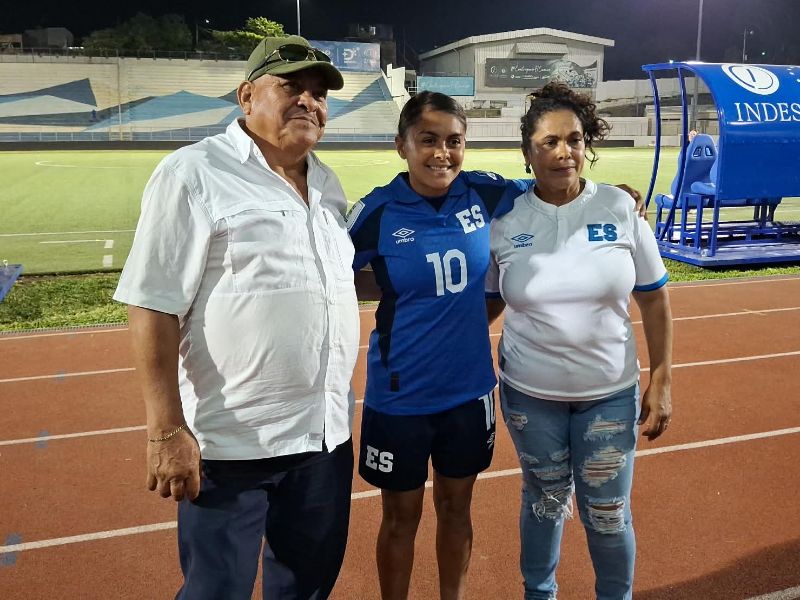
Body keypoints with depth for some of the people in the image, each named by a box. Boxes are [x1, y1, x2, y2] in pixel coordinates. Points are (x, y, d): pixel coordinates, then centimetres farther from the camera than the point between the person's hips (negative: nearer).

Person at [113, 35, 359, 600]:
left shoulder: (327, 183, 11)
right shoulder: (193, 173, -11)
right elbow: (154, 306, -15)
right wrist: (167, 431, -19)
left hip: (326, 433, 7)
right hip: (231, 441, -6)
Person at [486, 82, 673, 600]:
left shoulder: (620, 208, -7)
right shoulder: (505, 218, -7)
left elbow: (654, 300, -1)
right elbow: (486, 303, 4)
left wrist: (661, 382, -3)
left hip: (610, 393, 0)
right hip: (529, 394, 0)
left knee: (608, 513, 11)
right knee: (545, 502, 18)